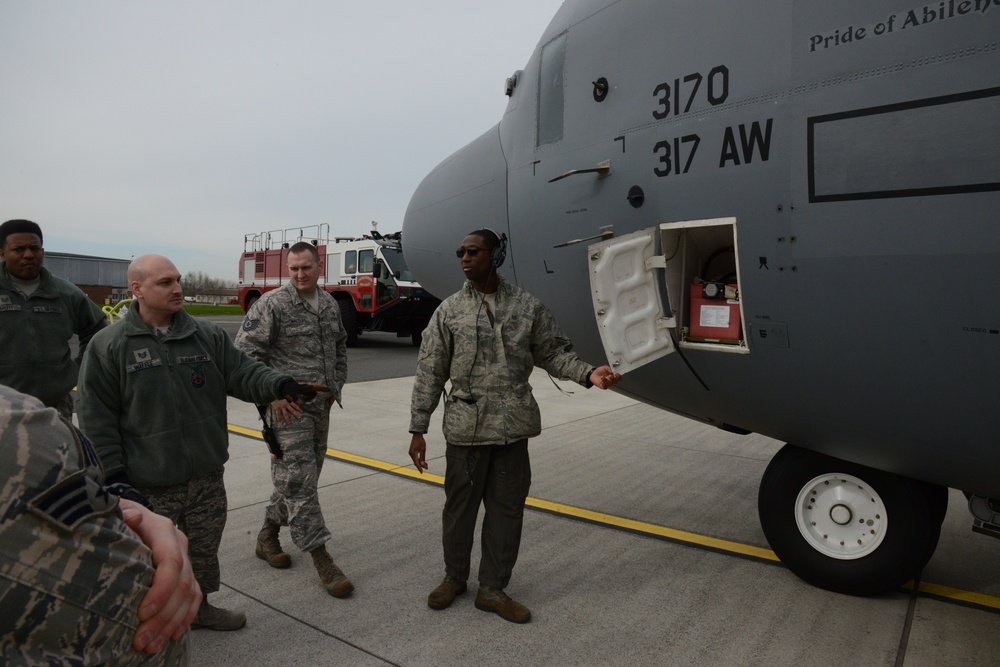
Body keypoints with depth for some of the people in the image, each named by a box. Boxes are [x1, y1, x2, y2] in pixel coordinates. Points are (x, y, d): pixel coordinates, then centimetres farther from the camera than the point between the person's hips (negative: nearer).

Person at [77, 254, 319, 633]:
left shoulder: (207, 335, 2)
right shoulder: (108, 346, -8)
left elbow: (243, 372, -4)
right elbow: (97, 418, -7)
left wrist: (279, 384, -24)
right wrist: (114, 473, -10)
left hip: (208, 477, 4)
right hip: (150, 485, -4)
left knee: (205, 549, 20)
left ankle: (199, 606, 42)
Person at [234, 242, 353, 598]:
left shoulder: (330, 304, 10)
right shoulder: (272, 304, -10)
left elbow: (339, 348, 23)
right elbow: (245, 351, -12)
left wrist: (335, 387, 15)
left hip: (320, 406, 7)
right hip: (288, 407, -7)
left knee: (301, 477, 15)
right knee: (298, 481, -5)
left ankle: (268, 534, 35)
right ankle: (321, 558, 2)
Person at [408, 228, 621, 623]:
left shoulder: (527, 307, 3)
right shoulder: (449, 310, 1)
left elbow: (553, 352, 8)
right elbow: (430, 372, 1)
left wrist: (587, 373, -11)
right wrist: (418, 429, -1)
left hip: (513, 427, 1)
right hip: (466, 427, -1)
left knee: (507, 508, 9)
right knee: (460, 505, 11)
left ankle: (493, 588, 27)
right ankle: (454, 577, 35)